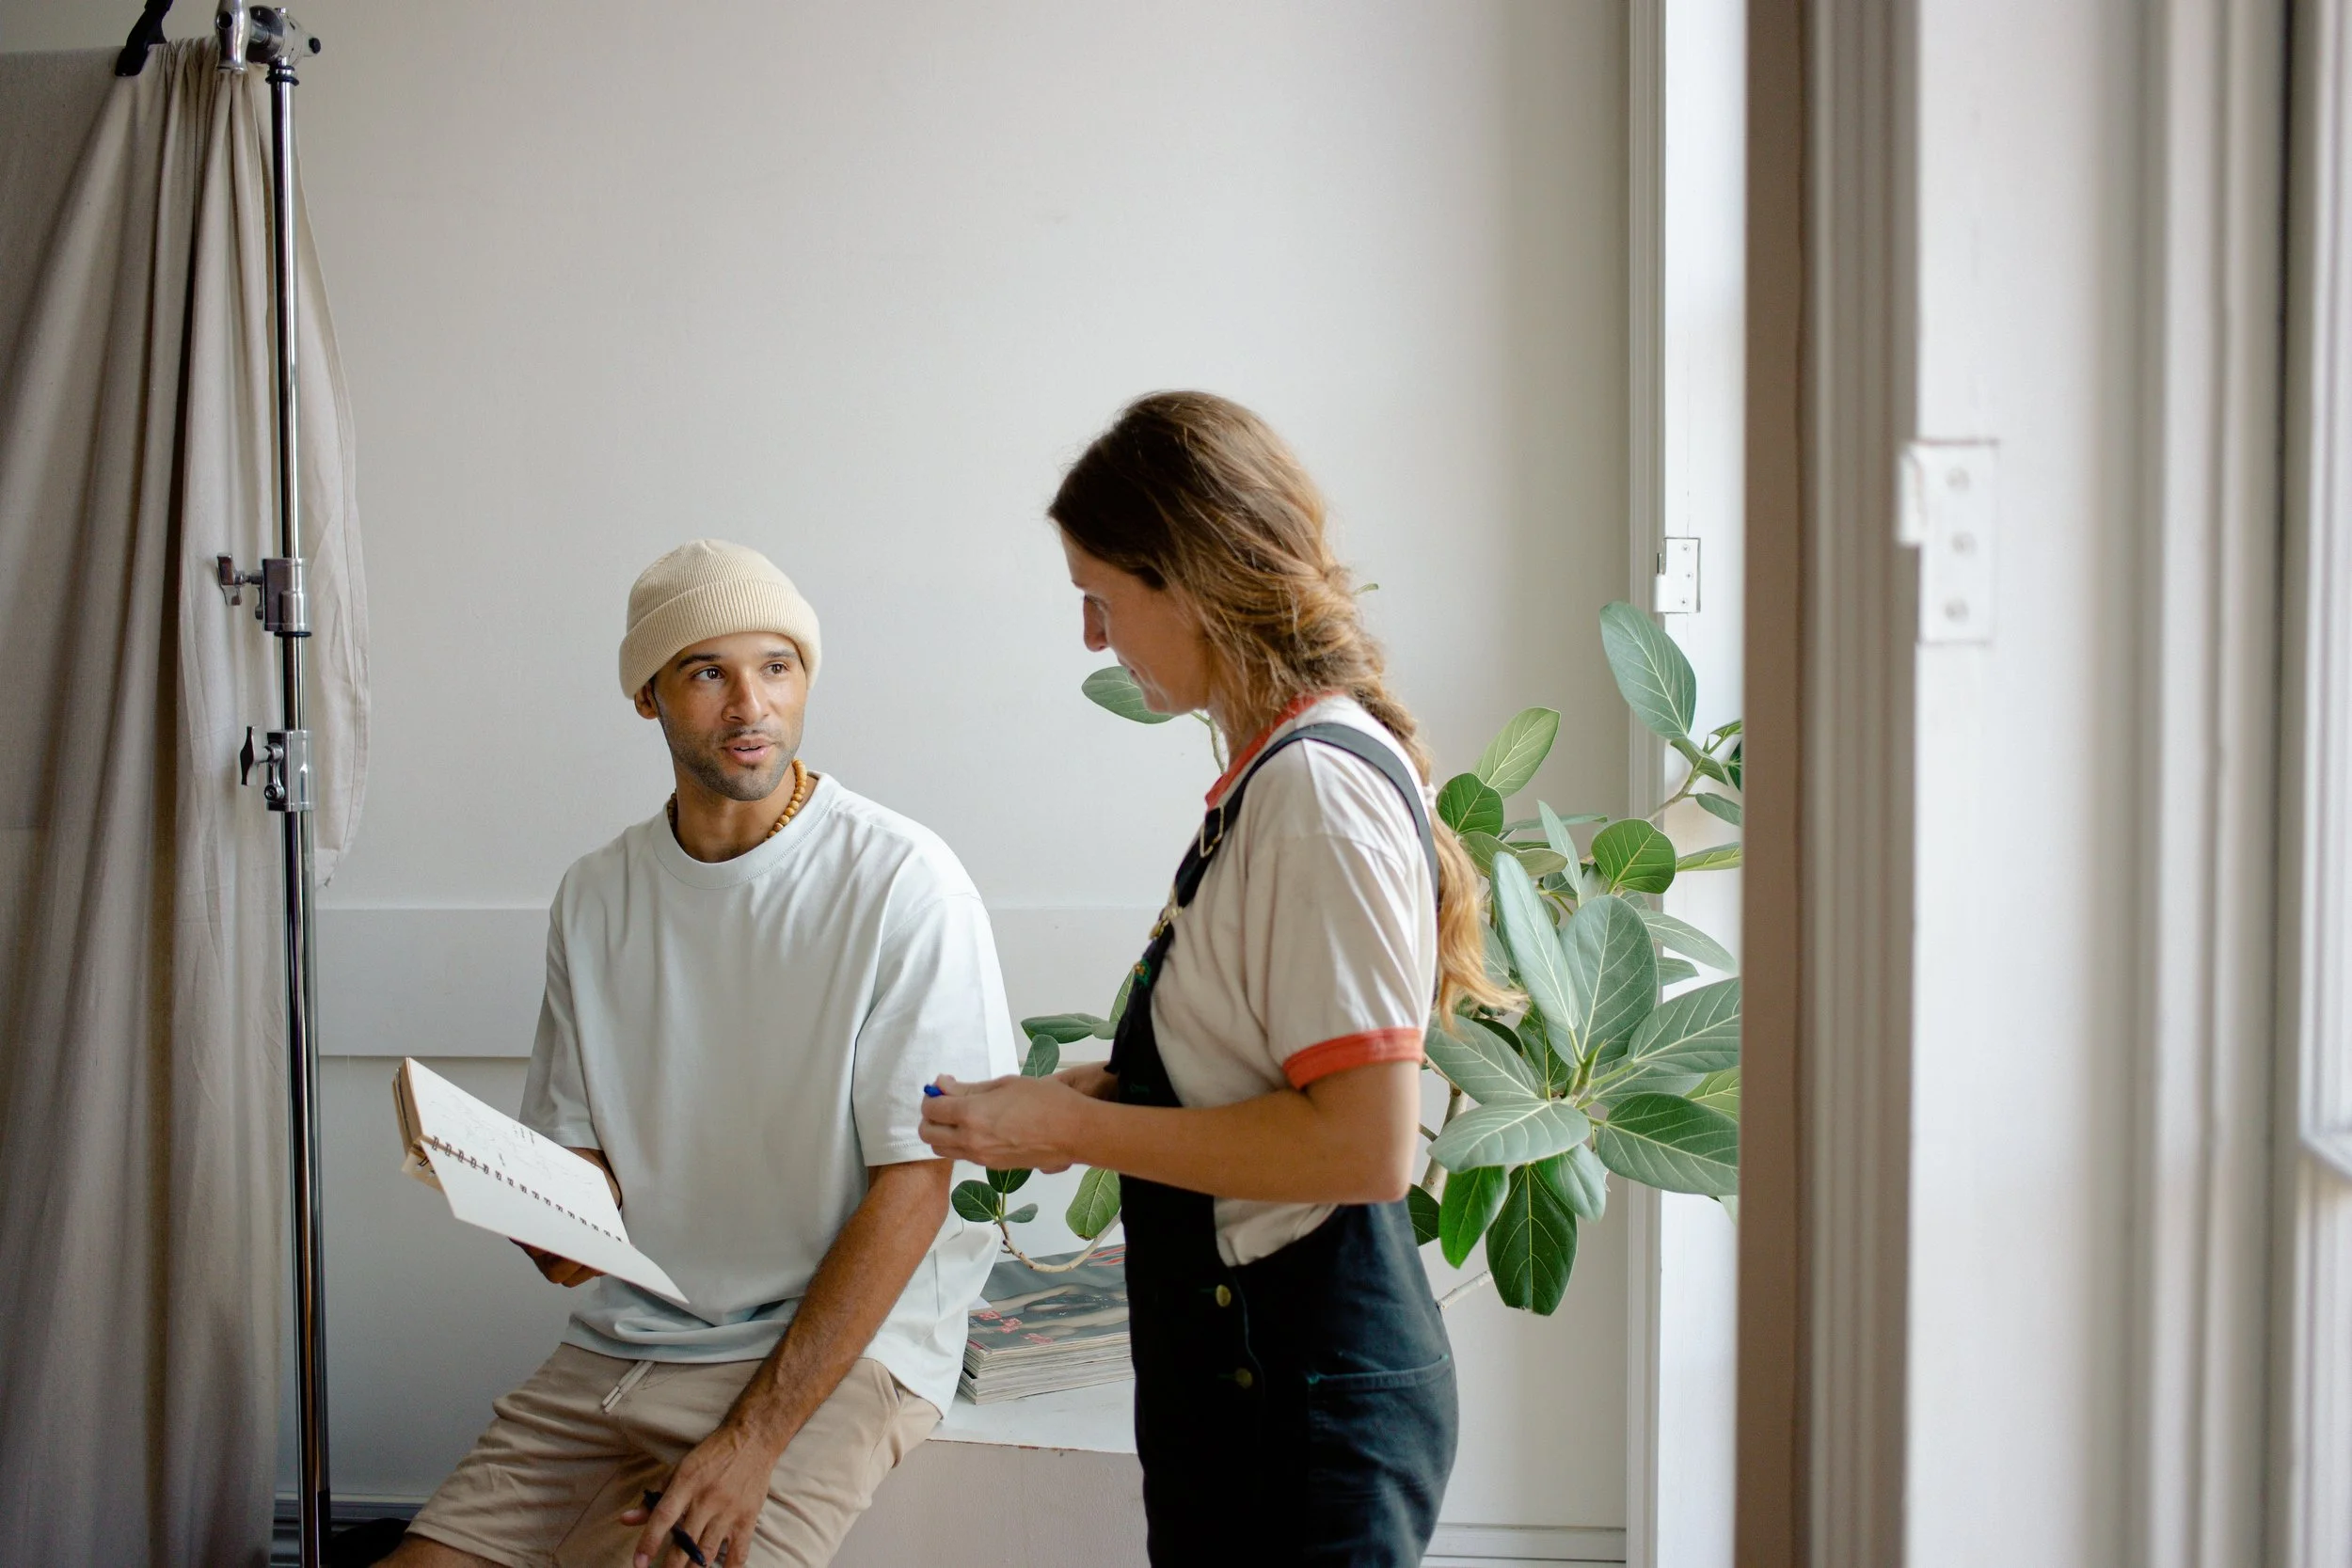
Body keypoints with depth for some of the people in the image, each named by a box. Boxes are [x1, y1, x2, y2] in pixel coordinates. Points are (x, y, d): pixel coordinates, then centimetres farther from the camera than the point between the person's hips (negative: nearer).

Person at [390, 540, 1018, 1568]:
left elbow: (913, 1184, -12)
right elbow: (580, 1147, 14)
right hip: (622, 1344, 5)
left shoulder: (901, 885, -10)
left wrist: (753, 1439, -18)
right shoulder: (596, 896, 8)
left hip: (842, 1346, -5)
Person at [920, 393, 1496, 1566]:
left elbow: (1366, 1142, -24)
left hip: (1302, 1394, -9)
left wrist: (1077, 1132, -17)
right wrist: (1091, 1093, 6)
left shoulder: (1319, 788, -20)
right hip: (1231, 1363, 9)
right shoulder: (1270, 773, 9)